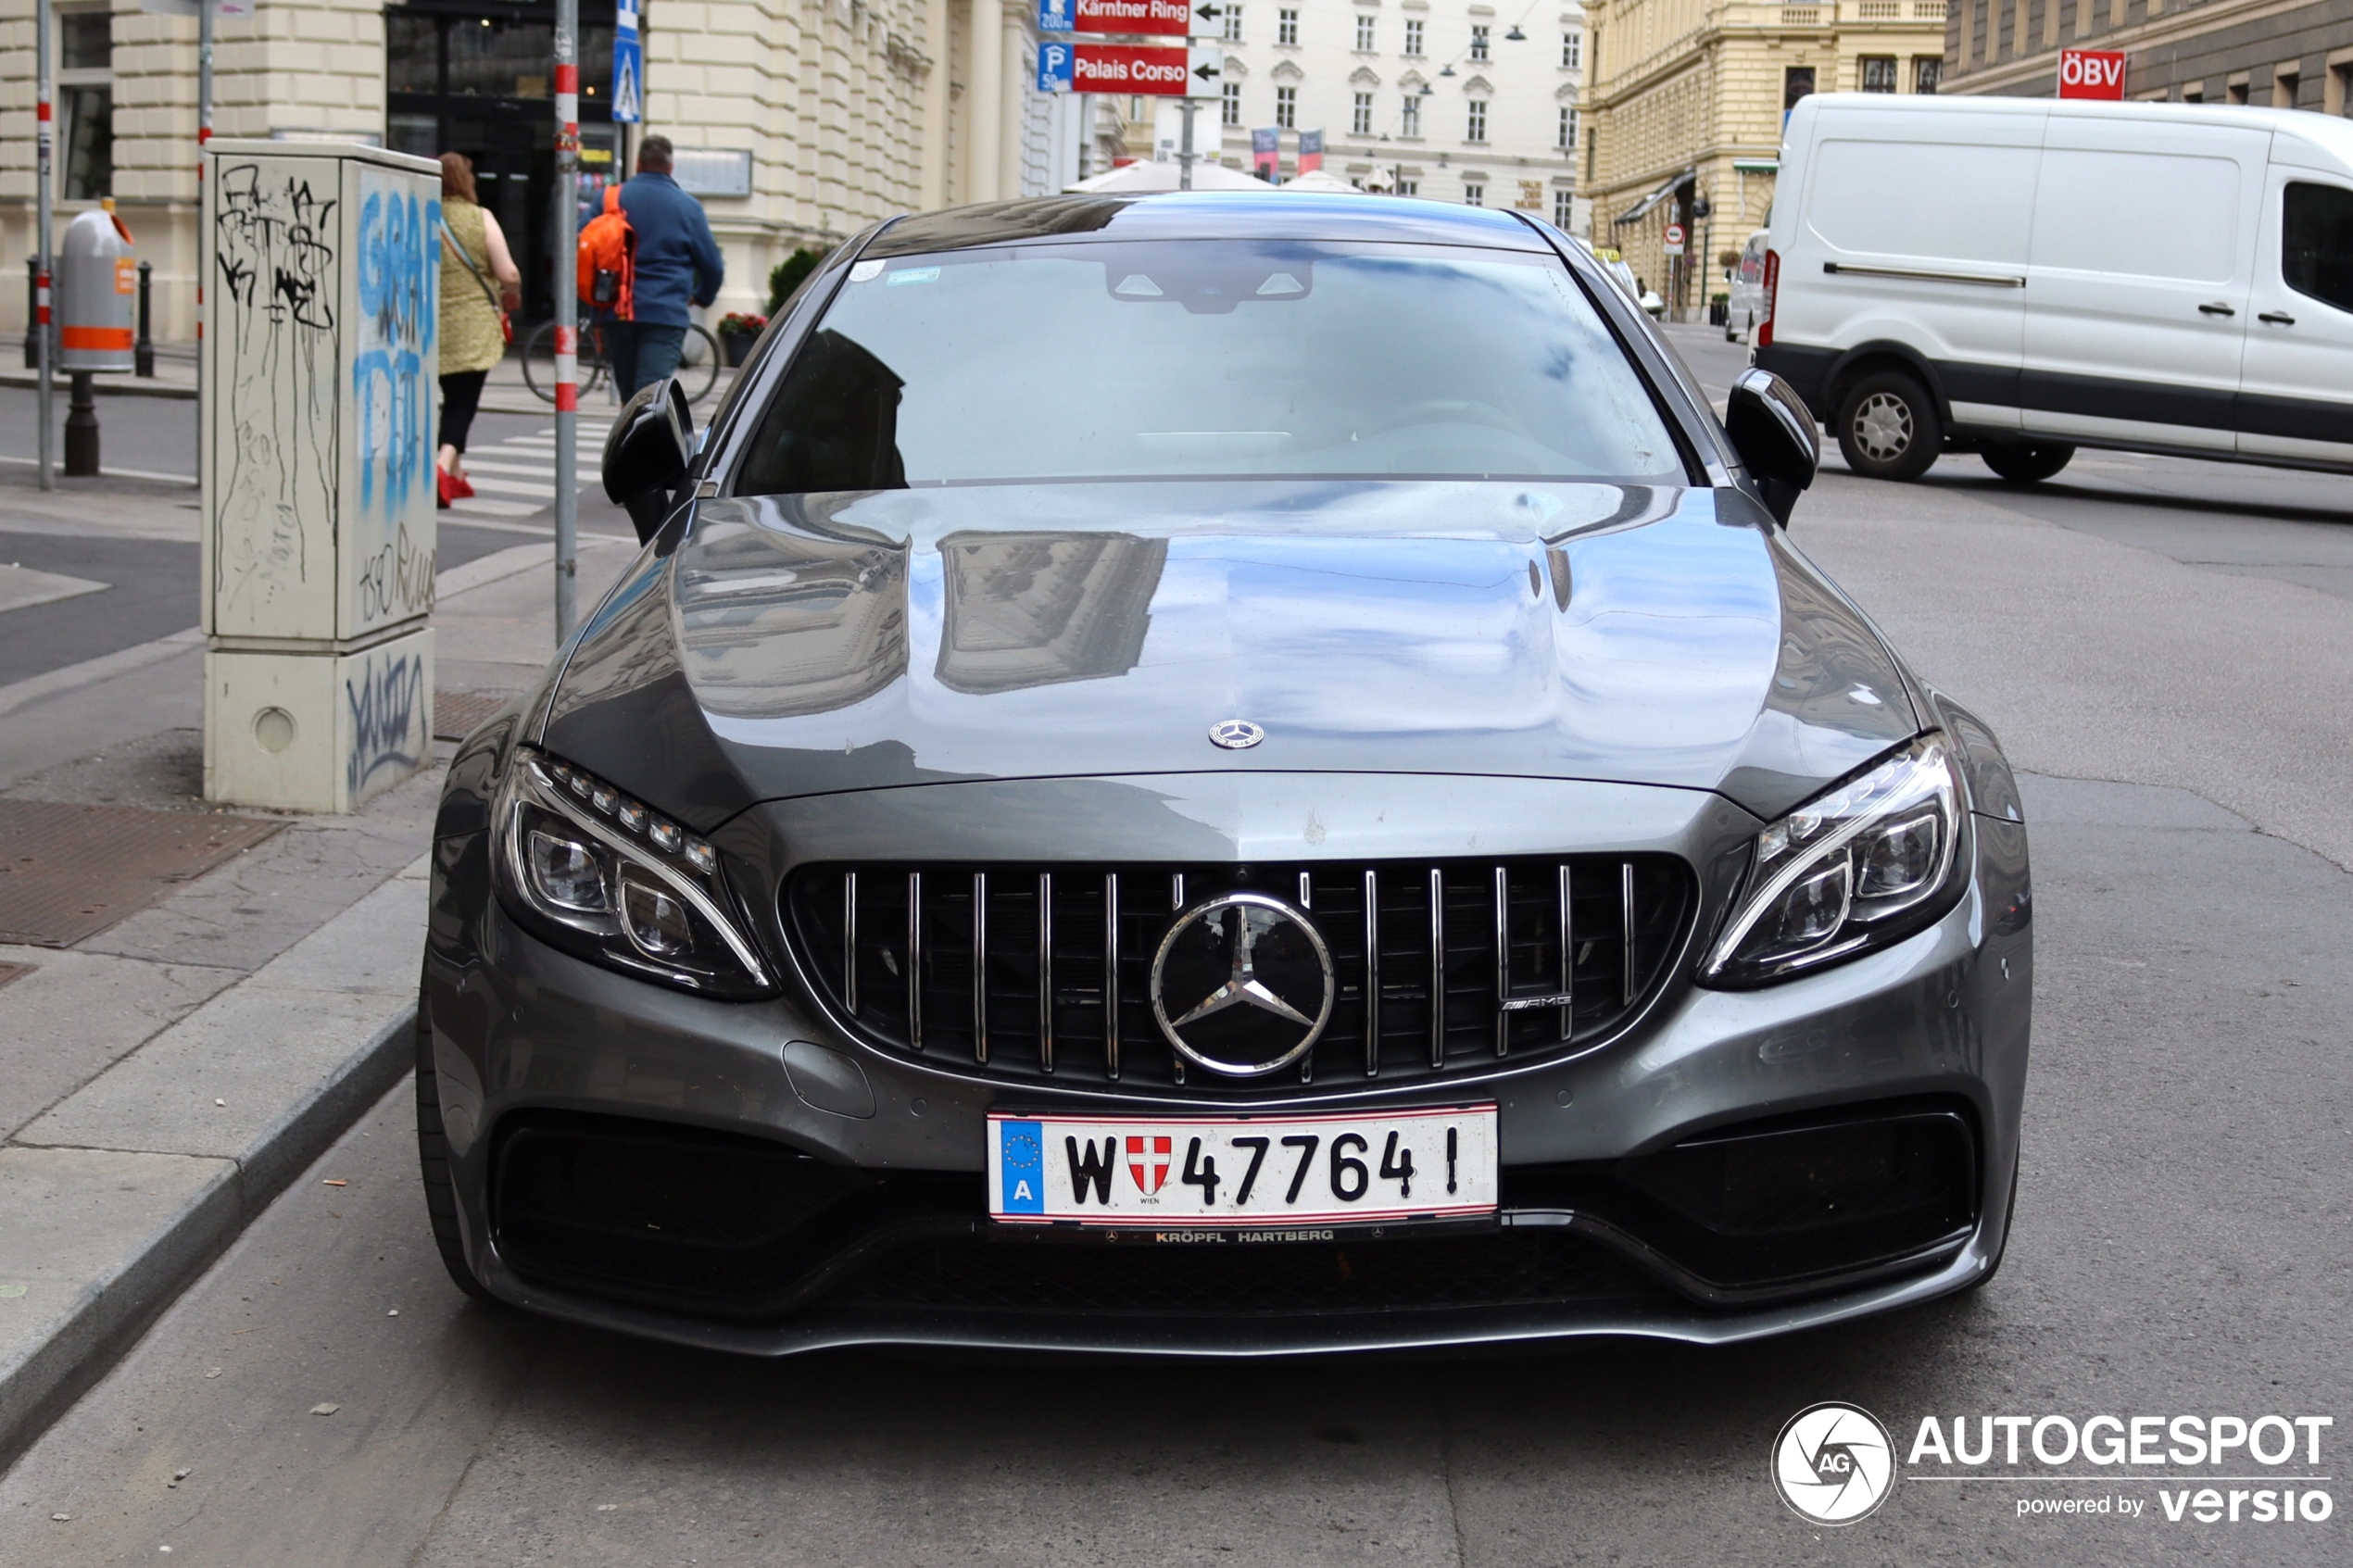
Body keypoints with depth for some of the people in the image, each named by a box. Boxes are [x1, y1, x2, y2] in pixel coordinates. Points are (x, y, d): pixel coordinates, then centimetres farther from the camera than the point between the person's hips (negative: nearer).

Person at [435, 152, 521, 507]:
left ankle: (456, 475, 27)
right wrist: (512, 294, 13)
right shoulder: (481, 218, -7)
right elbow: (508, 274, -9)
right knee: (463, 402, -2)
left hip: (433, 327, 3)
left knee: (454, 399, 19)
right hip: (474, 328, -3)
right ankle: (444, 466, -24)